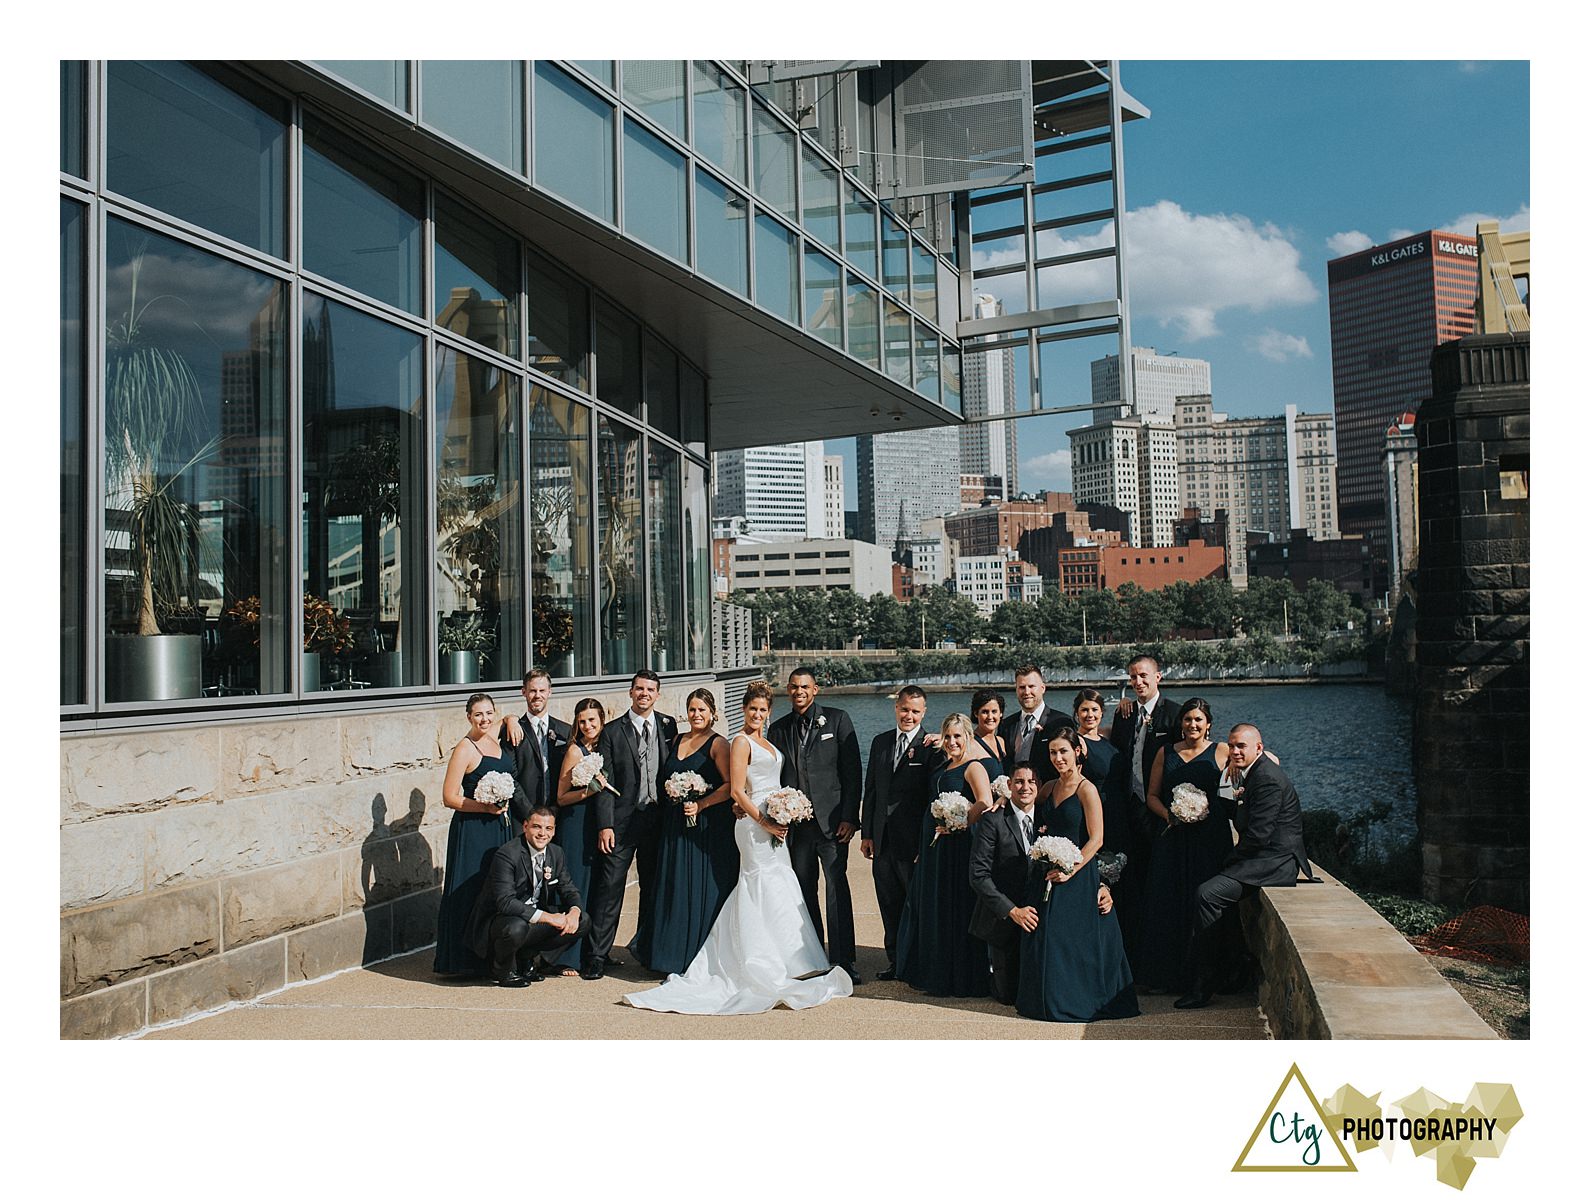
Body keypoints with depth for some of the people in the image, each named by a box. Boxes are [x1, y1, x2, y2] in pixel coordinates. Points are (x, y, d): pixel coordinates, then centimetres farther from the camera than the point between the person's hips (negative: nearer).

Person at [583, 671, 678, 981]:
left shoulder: (668, 726, 8)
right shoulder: (612, 731, -1)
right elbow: (605, 782, -5)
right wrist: (605, 825, -13)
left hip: (658, 818, 3)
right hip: (623, 821, -3)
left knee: (654, 888, 13)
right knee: (609, 888, -4)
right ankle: (596, 956, 3)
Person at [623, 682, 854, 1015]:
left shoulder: (767, 743, 17)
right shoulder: (742, 742, -8)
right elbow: (737, 791, -14)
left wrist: (785, 819, 7)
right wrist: (765, 823, -18)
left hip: (774, 823, 8)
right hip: (755, 823, -8)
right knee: (768, 890, -7)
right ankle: (775, 973, -2)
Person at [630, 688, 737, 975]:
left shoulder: (717, 744, -7)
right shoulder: (677, 741, 13)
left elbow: (731, 785, -15)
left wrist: (701, 805, -19)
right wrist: (673, 797, 6)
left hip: (709, 826, -6)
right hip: (676, 827, 6)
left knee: (704, 892, -1)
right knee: (676, 890, 8)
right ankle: (676, 960, 17)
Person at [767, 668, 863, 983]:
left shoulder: (837, 719, 2)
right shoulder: (779, 729, 12)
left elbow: (852, 771, -2)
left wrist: (849, 817, -9)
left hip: (831, 822, -4)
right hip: (794, 824, 4)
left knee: (837, 890, -9)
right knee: (804, 894, 9)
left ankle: (843, 962, -4)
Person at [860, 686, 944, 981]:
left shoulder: (932, 747, -7)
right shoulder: (880, 742, 11)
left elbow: (935, 798, -10)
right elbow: (870, 790, 13)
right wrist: (866, 833, 9)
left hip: (914, 842, -5)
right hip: (883, 840, 5)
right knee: (889, 904, 13)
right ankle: (896, 960, 25)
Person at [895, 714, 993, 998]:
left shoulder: (973, 767, -11)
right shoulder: (944, 766, 15)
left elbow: (985, 803, -25)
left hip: (959, 845, -9)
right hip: (933, 846, 9)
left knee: (956, 908, -2)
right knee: (932, 907, 15)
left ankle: (961, 977, 9)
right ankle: (935, 972, 28)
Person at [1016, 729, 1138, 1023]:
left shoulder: (1086, 789, -10)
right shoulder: (1049, 788, 10)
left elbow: (1096, 839, -13)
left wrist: (1070, 870, -18)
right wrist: (1041, 833, 2)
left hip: (1077, 876, -6)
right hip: (1048, 876, 7)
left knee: (1073, 939, -2)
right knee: (1045, 939, 7)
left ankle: (1079, 1000, 12)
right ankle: (1050, 1000, 19)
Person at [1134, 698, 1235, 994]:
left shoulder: (1220, 751, 2)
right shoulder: (1166, 753, 11)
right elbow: (1152, 795, 13)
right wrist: (1168, 814, -7)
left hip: (1210, 836, -2)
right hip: (1172, 836, 3)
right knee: (1166, 900, 1)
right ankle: (1164, 973, 10)